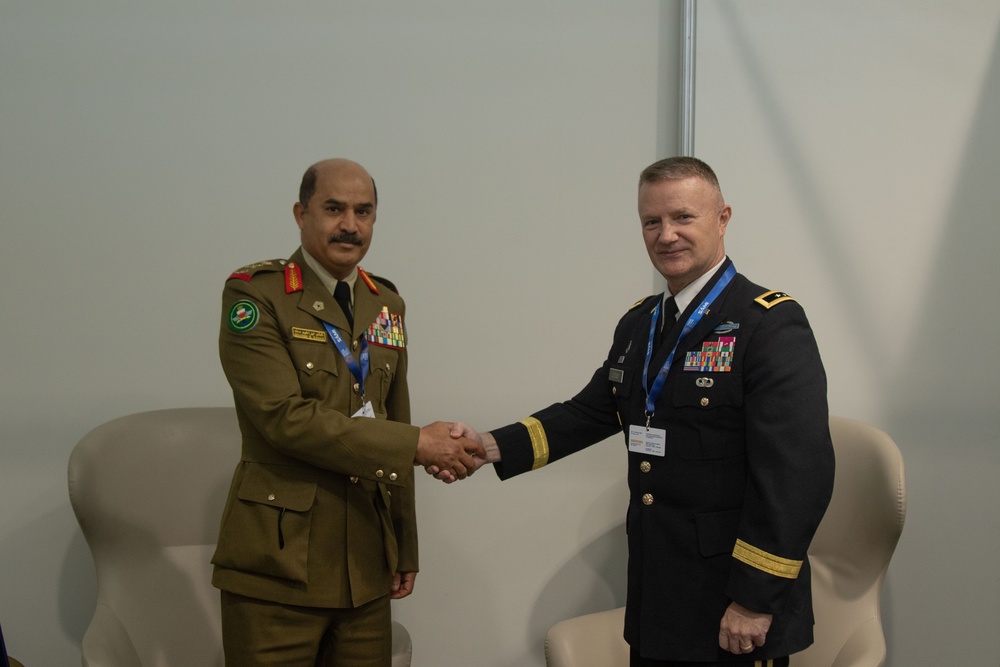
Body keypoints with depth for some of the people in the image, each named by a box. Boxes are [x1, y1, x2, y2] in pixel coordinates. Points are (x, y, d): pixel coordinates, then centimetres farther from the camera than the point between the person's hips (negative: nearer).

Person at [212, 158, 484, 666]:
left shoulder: (386, 304, 13)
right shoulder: (254, 295, -7)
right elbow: (285, 416, -18)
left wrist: (405, 548, 14)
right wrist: (416, 444, -17)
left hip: (366, 567, 5)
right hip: (279, 566, -5)